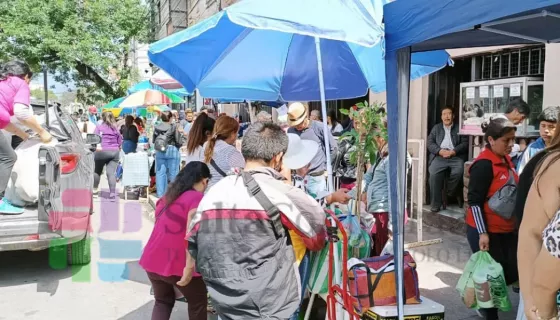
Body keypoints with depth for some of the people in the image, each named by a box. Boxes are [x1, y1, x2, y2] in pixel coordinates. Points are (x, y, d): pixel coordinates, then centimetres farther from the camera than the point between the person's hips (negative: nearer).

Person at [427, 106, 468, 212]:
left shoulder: (459, 128, 17)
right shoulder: (436, 128, 22)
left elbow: (465, 143, 5)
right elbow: (430, 143, 11)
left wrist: (454, 151, -12)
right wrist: (440, 151, -8)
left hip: (456, 156, 0)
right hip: (439, 156, 1)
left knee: (458, 172, -32)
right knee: (434, 174, -28)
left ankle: (449, 195, -8)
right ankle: (436, 204, -21)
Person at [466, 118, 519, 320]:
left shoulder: (506, 159, 6)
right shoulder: (483, 164, -19)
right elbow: (475, 201, -20)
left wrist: (517, 223, 18)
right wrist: (483, 233, -22)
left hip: (507, 230, 8)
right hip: (485, 232, -8)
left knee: (513, 272, 11)